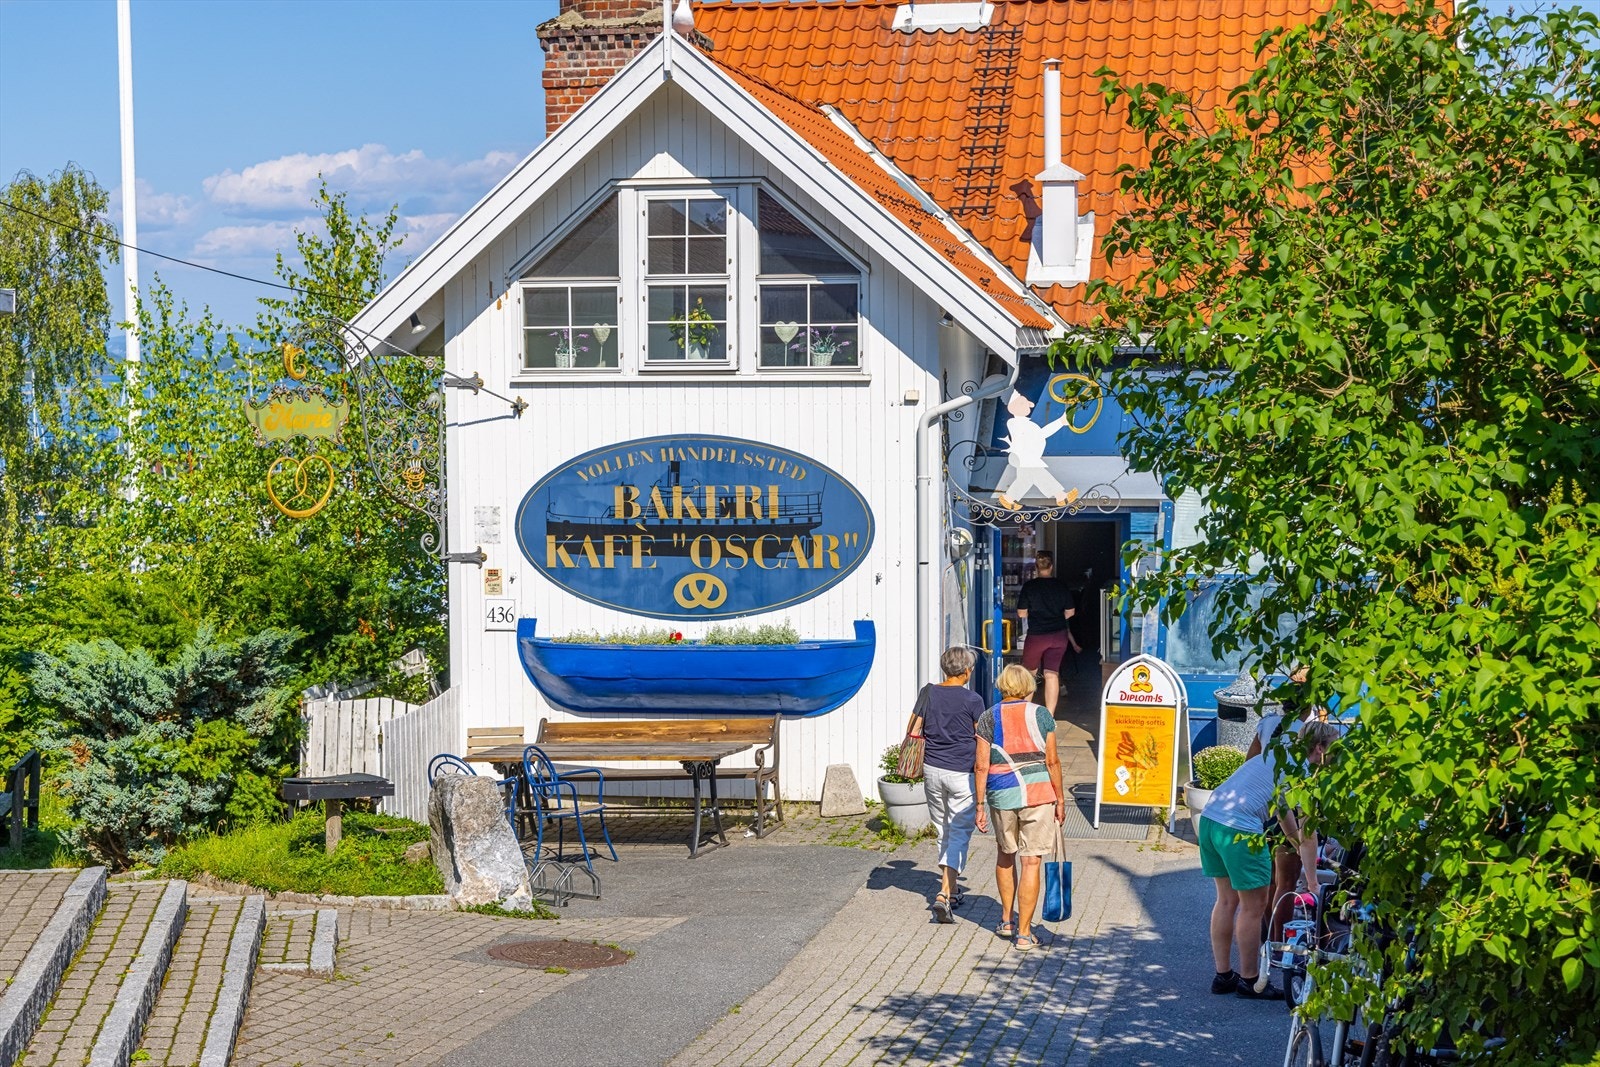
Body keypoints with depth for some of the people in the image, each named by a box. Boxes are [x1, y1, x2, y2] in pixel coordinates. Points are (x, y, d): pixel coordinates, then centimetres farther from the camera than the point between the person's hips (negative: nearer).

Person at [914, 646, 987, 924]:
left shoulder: (928, 694, 1)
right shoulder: (972, 701, -10)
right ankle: (944, 894, -15)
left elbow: (912, 732, 5)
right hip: (962, 774, -4)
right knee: (960, 834, -1)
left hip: (932, 771, 4)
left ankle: (951, 890, 28)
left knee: (943, 833, 18)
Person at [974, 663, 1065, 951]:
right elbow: (1052, 761, -2)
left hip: (1002, 795, 1)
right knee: (1030, 862, 1)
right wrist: (1060, 799, 7)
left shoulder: (989, 718, 0)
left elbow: (982, 766, -3)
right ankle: (1024, 933, 0)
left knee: (1005, 854, 23)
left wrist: (980, 806, 3)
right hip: (1038, 792, -1)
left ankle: (1007, 920, 31)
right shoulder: (1041, 715, 0)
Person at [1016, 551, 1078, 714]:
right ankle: (1049, 715, -4)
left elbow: (1021, 613, -4)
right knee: (1052, 673, 2)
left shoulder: (1029, 586, -7)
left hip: (1036, 635, -2)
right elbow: (1070, 612, 5)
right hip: (1059, 635, 2)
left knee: (1029, 672, 16)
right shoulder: (1062, 586, -1)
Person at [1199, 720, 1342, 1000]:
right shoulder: (1306, 774, -3)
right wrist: (1312, 884, 4)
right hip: (1239, 830, -9)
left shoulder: (1276, 756, 23)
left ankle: (1223, 976, 25)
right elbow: (1308, 836, -3)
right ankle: (1249, 982, 13)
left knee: (1227, 900, 19)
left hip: (1210, 817, 9)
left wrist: (1298, 843, 47)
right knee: (1254, 907, 4)